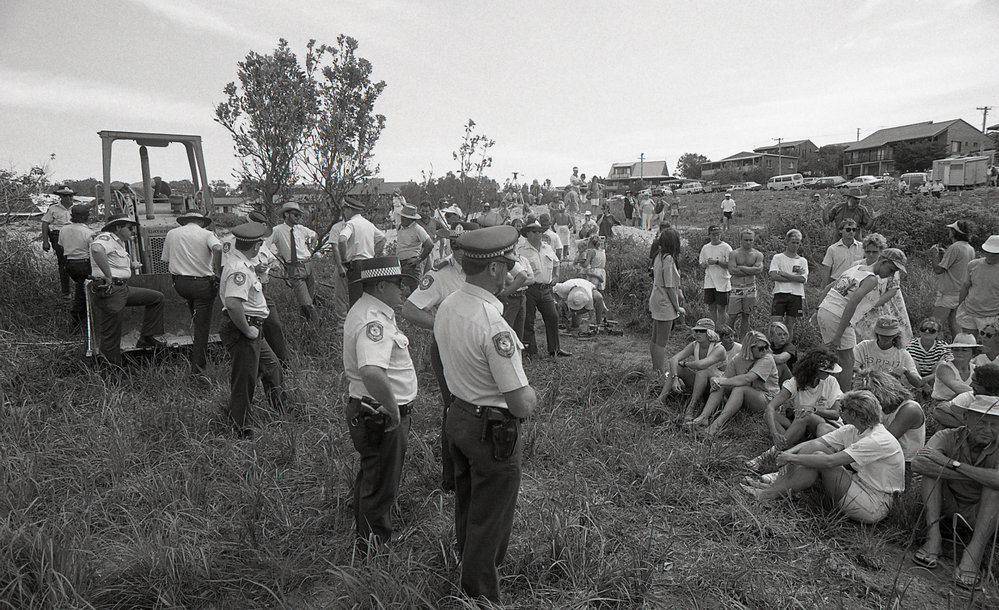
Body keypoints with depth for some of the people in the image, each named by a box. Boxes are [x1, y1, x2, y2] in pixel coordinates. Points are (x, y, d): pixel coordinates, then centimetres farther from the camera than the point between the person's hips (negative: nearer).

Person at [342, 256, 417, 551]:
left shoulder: (363, 310, 8)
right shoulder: (374, 321, -27)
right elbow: (372, 373, -44)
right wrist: (394, 412, -30)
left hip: (364, 410, 11)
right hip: (381, 416, -11)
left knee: (370, 476, 27)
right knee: (381, 485, 7)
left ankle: (362, 531, 47)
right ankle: (375, 548, 25)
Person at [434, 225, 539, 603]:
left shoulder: (446, 307, -4)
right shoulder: (493, 324, -31)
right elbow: (521, 404, -28)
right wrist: (532, 395, -5)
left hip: (457, 415, 9)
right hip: (494, 430, -9)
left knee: (467, 508, 28)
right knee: (489, 521, 12)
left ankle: (470, 571, 50)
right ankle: (481, 594, 31)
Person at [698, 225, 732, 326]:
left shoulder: (726, 247, -6)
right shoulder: (705, 248, 8)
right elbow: (702, 265, 12)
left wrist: (717, 262, -21)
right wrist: (704, 264, -10)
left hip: (722, 283, -4)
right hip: (709, 283, 4)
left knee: (721, 309, 1)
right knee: (711, 308, 9)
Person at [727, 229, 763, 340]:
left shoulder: (758, 255, 6)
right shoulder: (734, 253, 1)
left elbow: (759, 270, -11)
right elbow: (731, 270, -13)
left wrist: (741, 268, -11)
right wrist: (751, 271, -10)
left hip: (750, 289, 2)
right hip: (736, 288, -1)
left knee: (746, 316, 8)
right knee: (732, 316, -4)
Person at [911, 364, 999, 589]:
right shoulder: (949, 438, -14)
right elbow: (918, 462, -37)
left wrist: (954, 464, -36)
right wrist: (978, 476, -36)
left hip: (980, 514, 0)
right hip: (944, 507, 1)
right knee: (931, 463, -22)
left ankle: (974, 552, -32)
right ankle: (933, 537, -27)